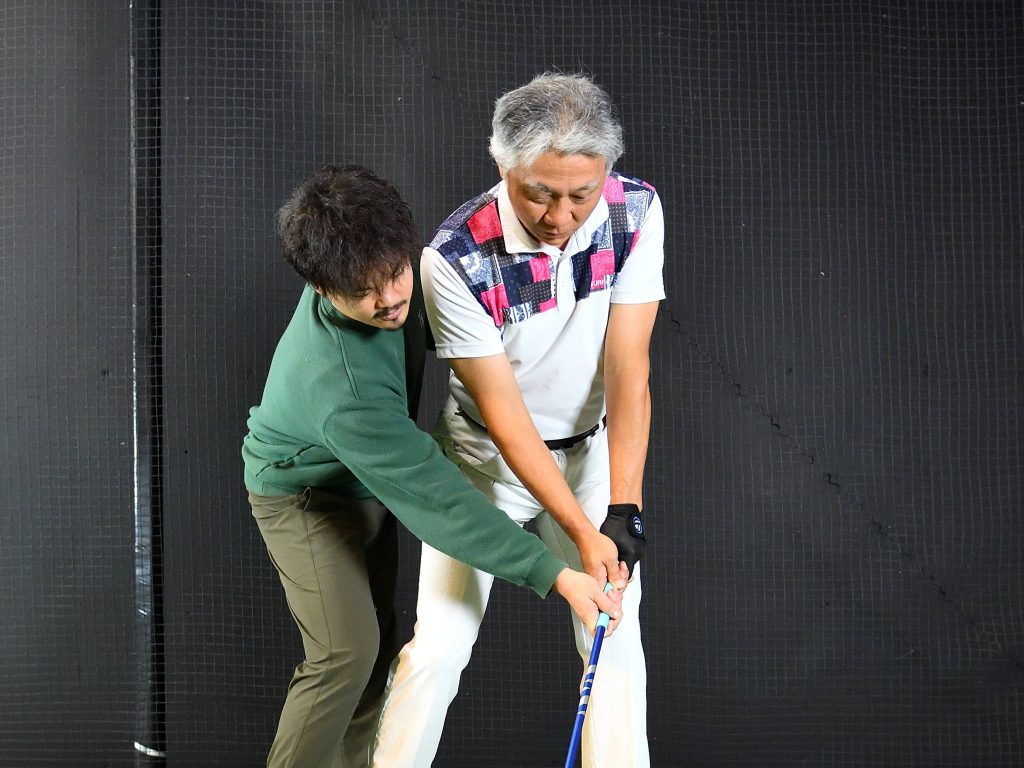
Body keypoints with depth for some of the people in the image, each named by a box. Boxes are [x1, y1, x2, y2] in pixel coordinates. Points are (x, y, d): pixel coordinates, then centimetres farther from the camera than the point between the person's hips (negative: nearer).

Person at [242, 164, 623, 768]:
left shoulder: (382, 271, -22)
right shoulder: (341, 389, -44)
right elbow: (435, 497, -40)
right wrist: (554, 574, -39)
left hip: (366, 480, 8)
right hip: (304, 495, -8)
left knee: (378, 635, 10)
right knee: (347, 651, -15)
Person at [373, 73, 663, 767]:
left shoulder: (637, 212, -19)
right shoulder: (455, 259, -28)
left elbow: (628, 367, -18)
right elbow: (501, 408, -23)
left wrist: (622, 511, -25)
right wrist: (582, 532, -27)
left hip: (593, 447, 3)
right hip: (488, 453, -2)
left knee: (616, 643, -1)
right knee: (438, 646, -6)